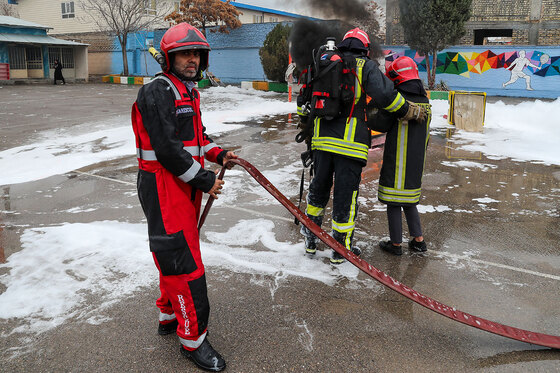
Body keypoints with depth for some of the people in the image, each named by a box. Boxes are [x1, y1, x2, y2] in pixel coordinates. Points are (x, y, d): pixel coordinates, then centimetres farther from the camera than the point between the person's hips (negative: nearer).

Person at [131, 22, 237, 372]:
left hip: (186, 184, 10)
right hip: (163, 188, -10)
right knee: (183, 260, -5)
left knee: (181, 250, 19)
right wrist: (205, 180, -17)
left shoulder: (189, 92, 15)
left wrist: (218, 153, 9)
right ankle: (193, 338, 9)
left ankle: (169, 315, 38)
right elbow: (167, 149, -23)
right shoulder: (157, 93, -16)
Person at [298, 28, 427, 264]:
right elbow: (385, 96, -15)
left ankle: (310, 240, 30)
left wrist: (305, 124, 34)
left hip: (322, 140, 5)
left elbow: (304, 98, 19)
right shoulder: (366, 66, 0)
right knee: (346, 195, 5)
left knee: (319, 188, 19)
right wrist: (410, 111, 0)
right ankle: (341, 249, 16)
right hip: (350, 144, -4)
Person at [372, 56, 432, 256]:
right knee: (409, 200, 18)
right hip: (417, 161, 7)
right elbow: (426, 133, 15)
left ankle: (396, 244, 11)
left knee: (393, 202, 3)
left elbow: (381, 124, -11)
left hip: (397, 162, -7)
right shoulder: (425, 101, 9)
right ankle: (418, 240, 21)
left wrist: (371, 115, 6)